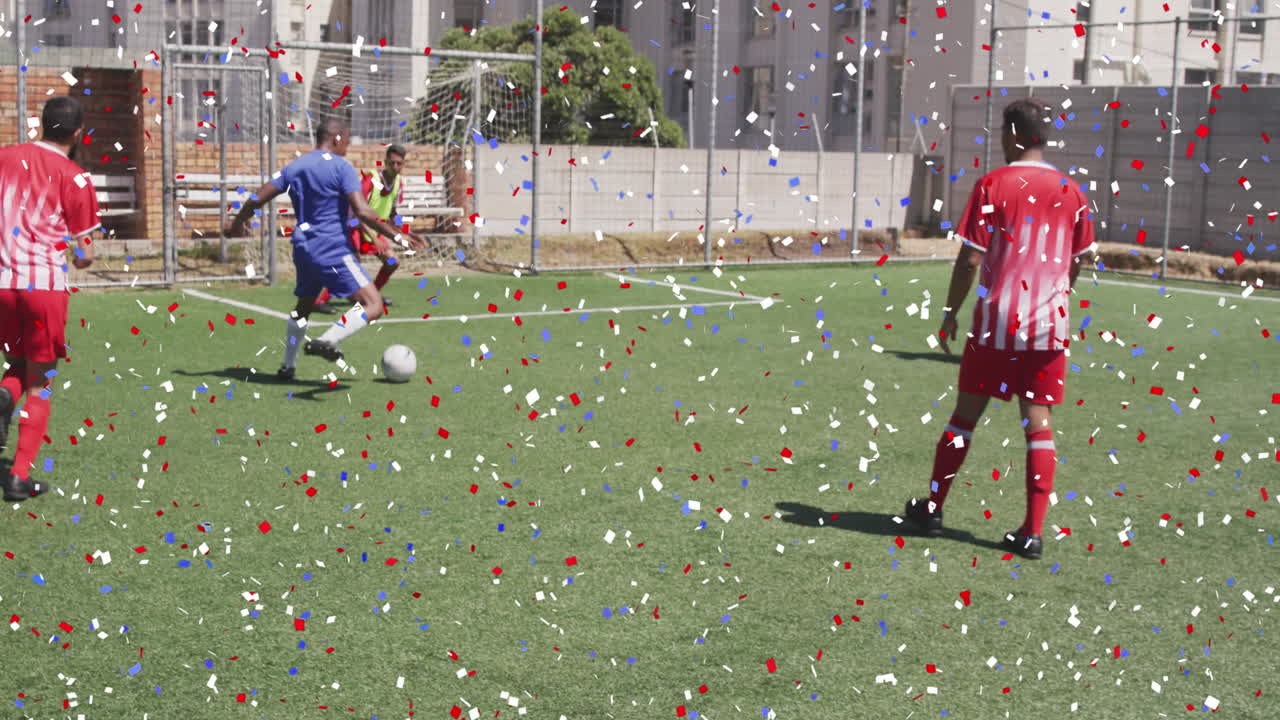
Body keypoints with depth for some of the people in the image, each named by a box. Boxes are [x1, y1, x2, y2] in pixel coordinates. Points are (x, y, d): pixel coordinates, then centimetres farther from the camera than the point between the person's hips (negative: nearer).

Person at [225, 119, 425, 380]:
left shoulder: (294, 167, 11)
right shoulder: (341, 167, -8)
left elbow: (258, 199, 14)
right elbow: (362, 212, -19)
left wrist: (237, 222, 32)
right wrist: (397, 236, -14)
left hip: (304, 248, 8)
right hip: (334, 249, -8)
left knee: (303, 307, 28)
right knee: (373, 305, -13)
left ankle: (287, 366, 32)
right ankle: (326, 342, -32)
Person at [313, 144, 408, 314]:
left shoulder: (399, 184, -3)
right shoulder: (370, 179, -26)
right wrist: (374, 239, -33)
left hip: (374, 228, 8)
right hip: (355, 225, -8)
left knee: (393, 261, 5)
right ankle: (321, 301, -24)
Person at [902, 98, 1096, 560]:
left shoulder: (993, 185, -5)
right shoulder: (1071, 191, 6)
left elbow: (970, 259, -8)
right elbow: (1076, 263, 13)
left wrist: (950, 312, 1)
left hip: (997, 319, -2)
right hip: (1049, 323, 3)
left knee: (966, 414, 9)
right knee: (1038, 422, 3)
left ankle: (932, 508, 21)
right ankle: (1033, 532, 0)